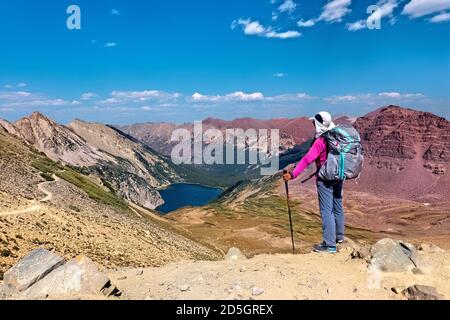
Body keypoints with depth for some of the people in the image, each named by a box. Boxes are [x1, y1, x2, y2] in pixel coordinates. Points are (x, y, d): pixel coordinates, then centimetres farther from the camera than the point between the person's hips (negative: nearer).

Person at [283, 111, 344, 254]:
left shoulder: (320, 141, -20)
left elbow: (307, 160, -26)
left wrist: (292, 175, -27)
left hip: (326, 179, -8)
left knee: (326, 211, -2)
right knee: (337, 206, 21)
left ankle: (329, 245, 4)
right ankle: (339, 236, 39)